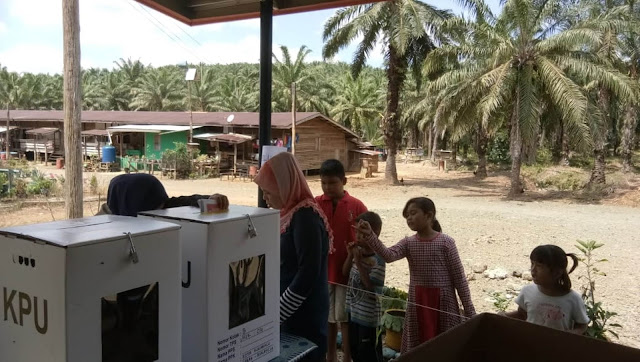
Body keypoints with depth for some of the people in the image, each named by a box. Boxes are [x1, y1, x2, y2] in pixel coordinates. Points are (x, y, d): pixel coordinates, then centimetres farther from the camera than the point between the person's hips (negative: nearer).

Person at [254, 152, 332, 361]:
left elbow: (308, 274, -23)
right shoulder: (291, 213, 7)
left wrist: (277, 313, -18)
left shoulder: (305, 217, -20)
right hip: (292, 314, 8)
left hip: (304, 317, -8)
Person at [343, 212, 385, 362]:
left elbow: (371, 286, -24)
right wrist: (351, 255, -6)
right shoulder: (358, 251, 2)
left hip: (368, 315, -8)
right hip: (353, 310, 8)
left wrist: (358, 262, -25)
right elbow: (345, 272, 10)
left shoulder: (377, 259, -20)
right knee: (354, 348, 21)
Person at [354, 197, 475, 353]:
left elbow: (459, 277, -6)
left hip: (443, 301, -3)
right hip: (417, 302, 4)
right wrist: (369, 235, -30)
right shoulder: (408, 243, 2)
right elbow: (388, 255, -17)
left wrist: (469, 310, -5)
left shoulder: (445, 242, -8)